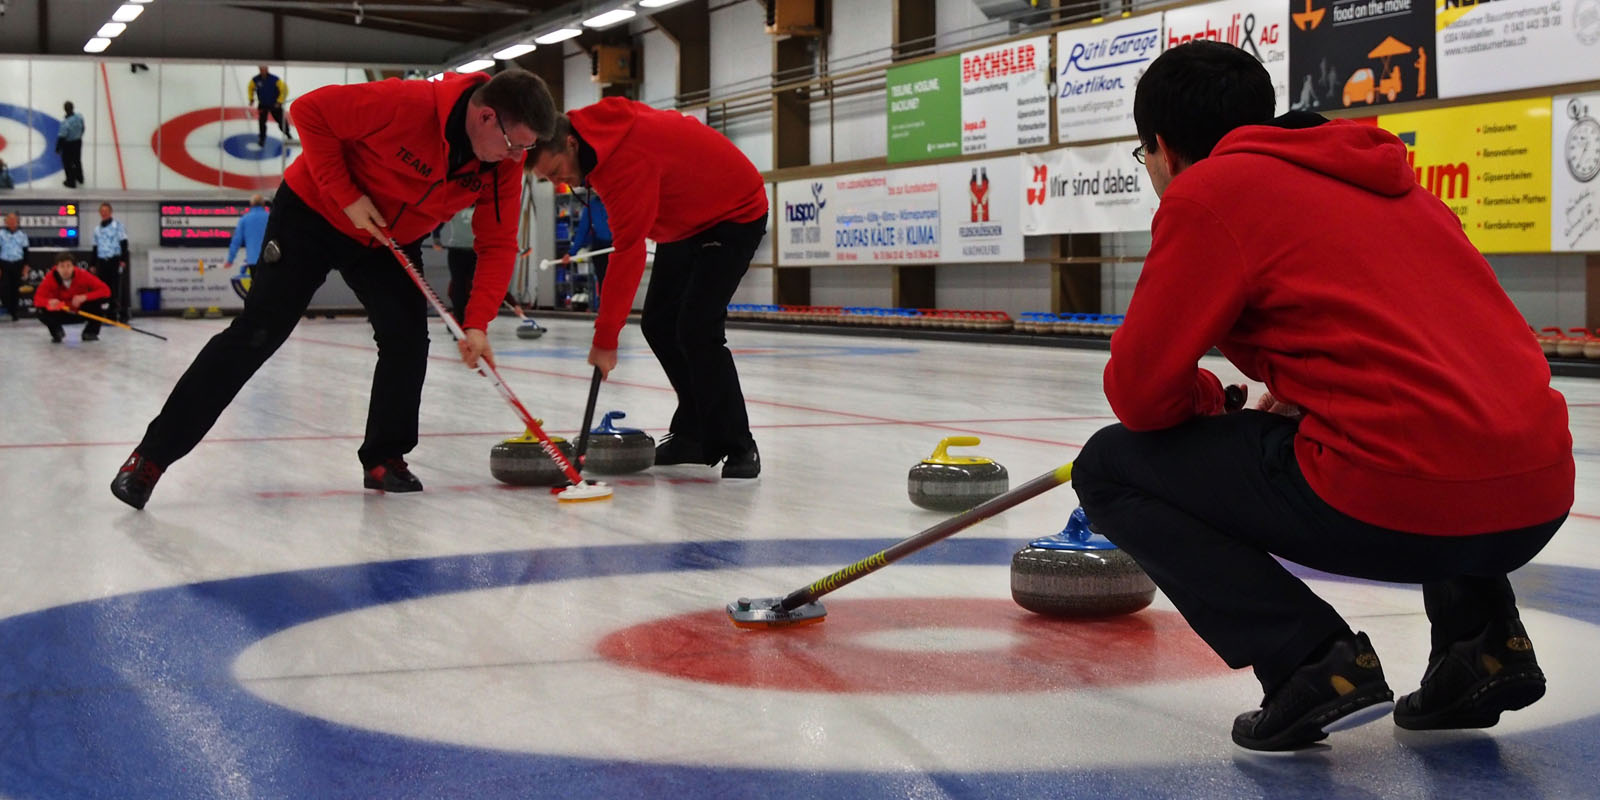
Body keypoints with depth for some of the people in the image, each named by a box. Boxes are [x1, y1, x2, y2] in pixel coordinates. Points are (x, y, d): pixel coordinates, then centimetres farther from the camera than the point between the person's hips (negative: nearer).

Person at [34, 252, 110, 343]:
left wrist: (85, 297, -41)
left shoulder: (83, 275, -24)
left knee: (99, 301, -27)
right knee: (43, 312, -30)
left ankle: (90, 332, -1)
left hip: (82, 311, 0)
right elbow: (37, 299, -25)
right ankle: (56, 332, 5)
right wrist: (49, 302, -49)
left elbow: (105, 290, -27)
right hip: (61, 313, 0)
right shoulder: (50, 278, -22)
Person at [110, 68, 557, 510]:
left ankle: (385, 459, 12)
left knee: (407, 339, -8)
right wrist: (348, 197, -27)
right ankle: (152, 456, -3)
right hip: (314, 214, -5)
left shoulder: (505, 162, -18)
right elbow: (310, 111, -25)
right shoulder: (406, 104, -35)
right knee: (257, 333, -9)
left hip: (392, 239, 5)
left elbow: (498, 245, -14)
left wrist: (476, 324, -25)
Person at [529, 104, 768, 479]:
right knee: (658, 324, 5)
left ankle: (737, 448, -12)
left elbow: (628, 253, -36)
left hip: (734, 213, -10)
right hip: (687, 219, 10)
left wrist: (605, 339, -34)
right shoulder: (596, 130, -8)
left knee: (697, 328, -20)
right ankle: (695, 435, 13)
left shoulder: (628, 159, -35)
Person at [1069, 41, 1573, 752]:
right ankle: (1482, 638, 22)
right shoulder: (1376, 175, 24)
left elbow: (1141, 393, 0)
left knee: (1110, 468, 9)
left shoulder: (1207, 191, 1)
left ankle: (1310, 660, -4)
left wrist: (1207, 400, 21)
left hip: (1396, 506, -8)